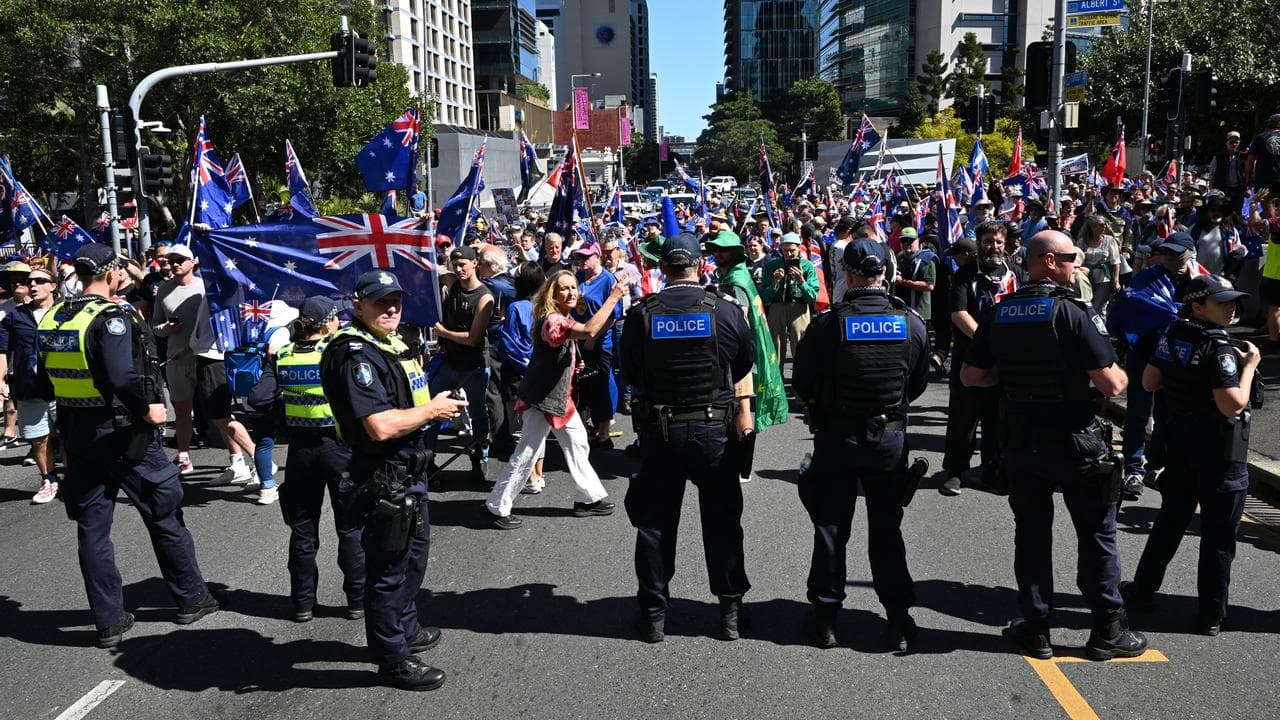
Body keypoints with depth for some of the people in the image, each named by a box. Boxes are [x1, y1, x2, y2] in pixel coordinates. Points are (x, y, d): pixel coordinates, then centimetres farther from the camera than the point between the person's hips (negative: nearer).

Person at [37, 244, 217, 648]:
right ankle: (191, 599, 22)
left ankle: (109, 622, 17)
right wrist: (149, 407, -16)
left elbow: (46, 377, 12)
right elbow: (122, 379, -30)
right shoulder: (111, 319, -19)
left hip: (76, 435, 7)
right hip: (122, 433, -6)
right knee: (165, 517, 10)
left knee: (92, 527, 11)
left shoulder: (51, 319, 5)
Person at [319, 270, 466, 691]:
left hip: (409, 471, 11)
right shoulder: (355, 355, -22)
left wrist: (437, 407, 6)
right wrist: (432, 410, -18)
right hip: (382, 478, -11)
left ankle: (406, 630, 44)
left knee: (414, 551, 25)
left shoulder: (391, 345, 10)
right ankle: (392, 660, 17)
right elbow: (381, 426, -30)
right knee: (388, 568, 3)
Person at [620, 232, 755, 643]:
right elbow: (744, 366, 6)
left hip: (659, 429, 0)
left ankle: (654, 614, 19)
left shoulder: (641, 315, -9)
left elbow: (631, 375, 1)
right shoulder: (726, 311, -9)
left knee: (655, 522, 12)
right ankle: (730, 609, 21)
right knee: (722, 521, 13)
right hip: (716, 429, 0)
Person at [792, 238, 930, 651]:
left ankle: (826, 616, 17)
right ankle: (899, 619, 16)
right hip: (891, 436, 2)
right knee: (887, 528, 13)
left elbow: (803, 386, -6)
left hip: (837, 436, -2)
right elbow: (919, 384, 6)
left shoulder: (828, 324, -16)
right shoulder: (912, 323, -6)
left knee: (831, 527, 10)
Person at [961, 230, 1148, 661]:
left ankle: (1036, 629, 20)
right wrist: (1121, 373, 4)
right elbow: (1111, 385, -18)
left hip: (1021, 441, 5)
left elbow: (970, 377, 5)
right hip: (1076, 442, -4)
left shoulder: (998, 314, 0)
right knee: (1097, 535, 10)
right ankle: (1108, 632, 19)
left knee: (1031, 534, 13)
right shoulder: (1072, 313, -17)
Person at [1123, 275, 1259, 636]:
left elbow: (1149, 383, 9)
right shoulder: (1219, 349, -20)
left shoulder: (1172, 335, 2)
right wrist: (1249, 366, -14)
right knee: (1218, 534, 4)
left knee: (1170, 518, 19)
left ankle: (1142, 590, 27)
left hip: (1179, 440, 7)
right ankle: (1211, 615, 11)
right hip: (1218, 449, -7)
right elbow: (1233, 406, -24)